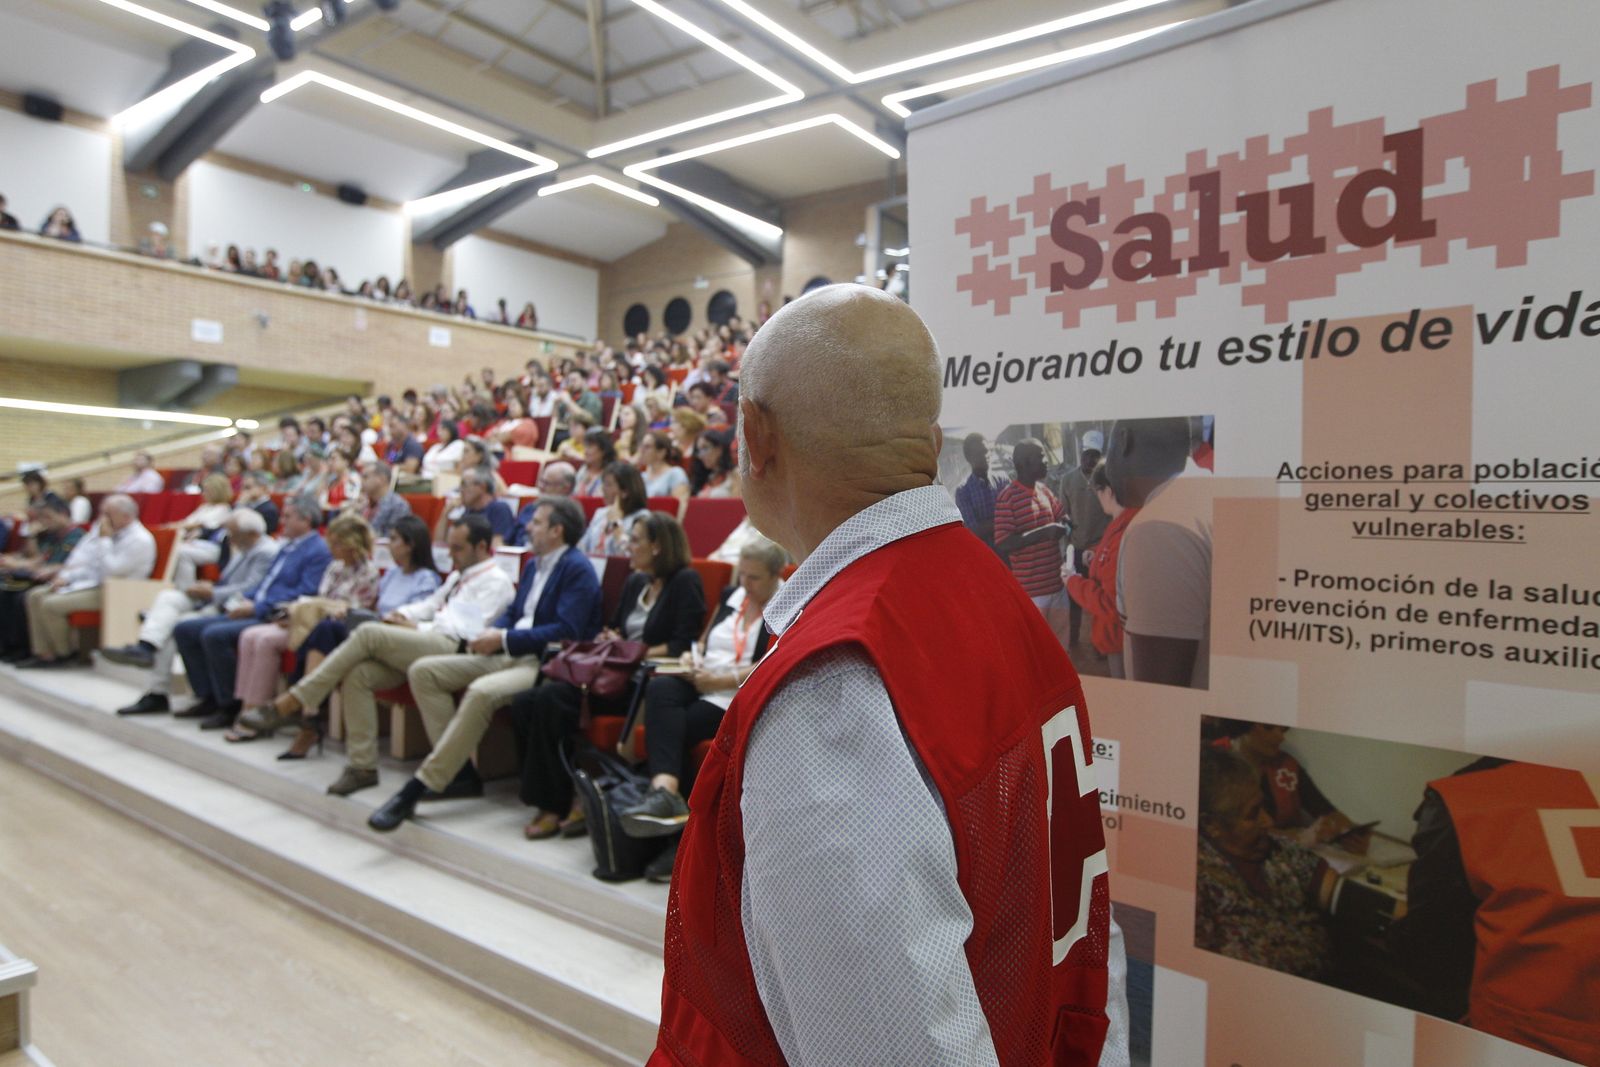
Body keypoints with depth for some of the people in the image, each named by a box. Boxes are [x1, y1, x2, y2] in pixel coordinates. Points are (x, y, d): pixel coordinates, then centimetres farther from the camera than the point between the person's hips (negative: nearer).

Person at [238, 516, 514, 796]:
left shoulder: (496, 581, 2)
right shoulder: (459, 575, 32)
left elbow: (467, 626, -9)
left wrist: (417, 628, -6)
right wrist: (403, 615, 8)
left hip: (449, 646, -8)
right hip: (421, 643, 9)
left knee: (368, 633, -25)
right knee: (357, 674, -17)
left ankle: (291, 704, -18)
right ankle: (362, 767, -12)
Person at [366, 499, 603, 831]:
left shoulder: (578, 570, -9)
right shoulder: (533, 566, 21)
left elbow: (566, 631, -18)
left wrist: (504, 639, -17)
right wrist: (492, 633, 0)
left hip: (545, 663, -10)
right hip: (507, 655, 10)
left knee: (481, 692, -36)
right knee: (423, 671, -3)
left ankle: (417, 787, -25)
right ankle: (460, 770, -6)